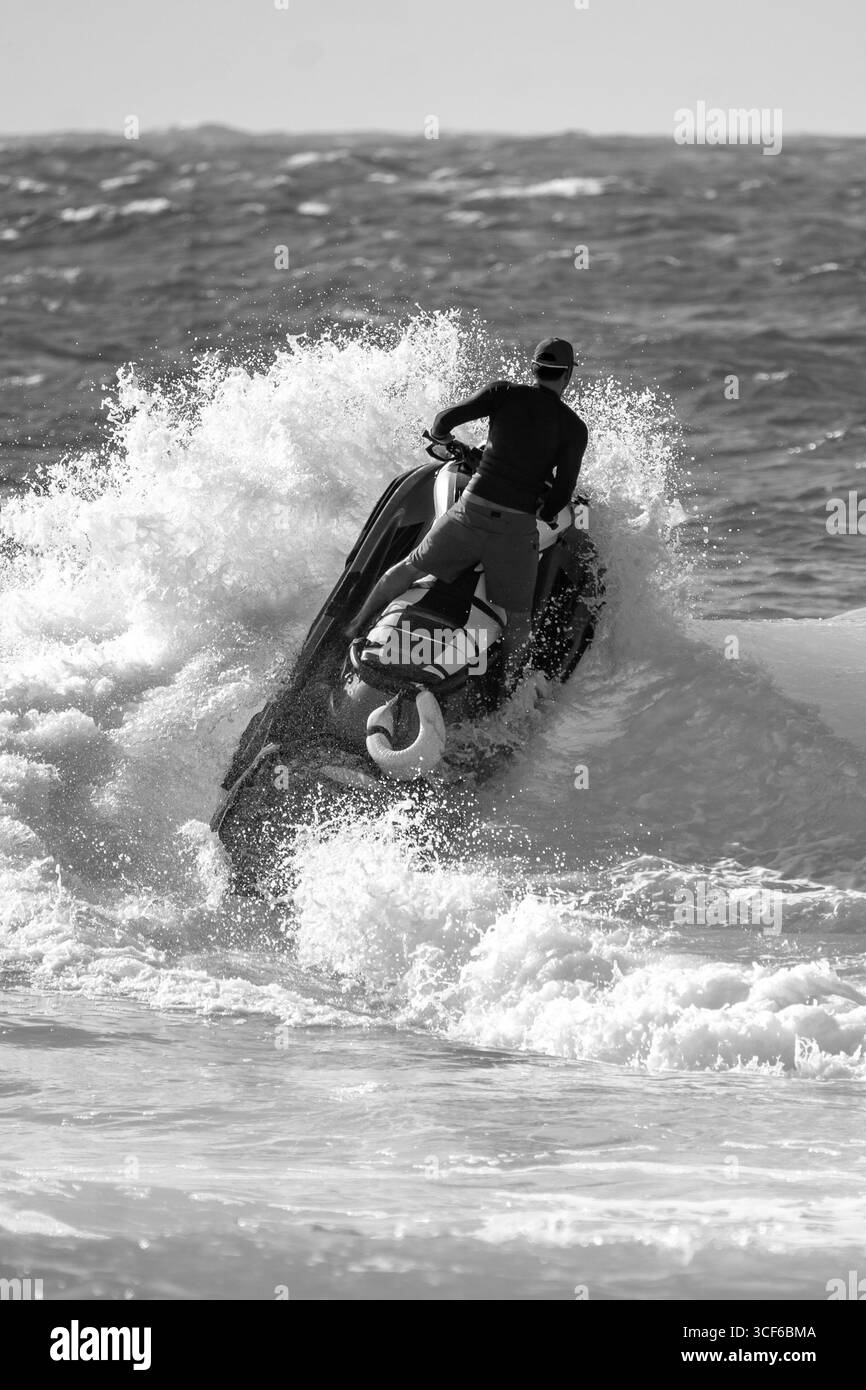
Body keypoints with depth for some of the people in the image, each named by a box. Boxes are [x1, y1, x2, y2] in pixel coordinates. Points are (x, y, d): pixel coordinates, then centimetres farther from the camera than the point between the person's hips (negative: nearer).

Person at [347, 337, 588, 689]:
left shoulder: (505, 393, 1)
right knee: (517, 620, 14)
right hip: (517, 528, -1)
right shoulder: (574, 428, 1)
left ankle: (353, 629, 32)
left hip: (470, 513, 1)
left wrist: (441, 435, 21)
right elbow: (563, 491, -1)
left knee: (410, 569, 22)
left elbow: (446, 419, -3)